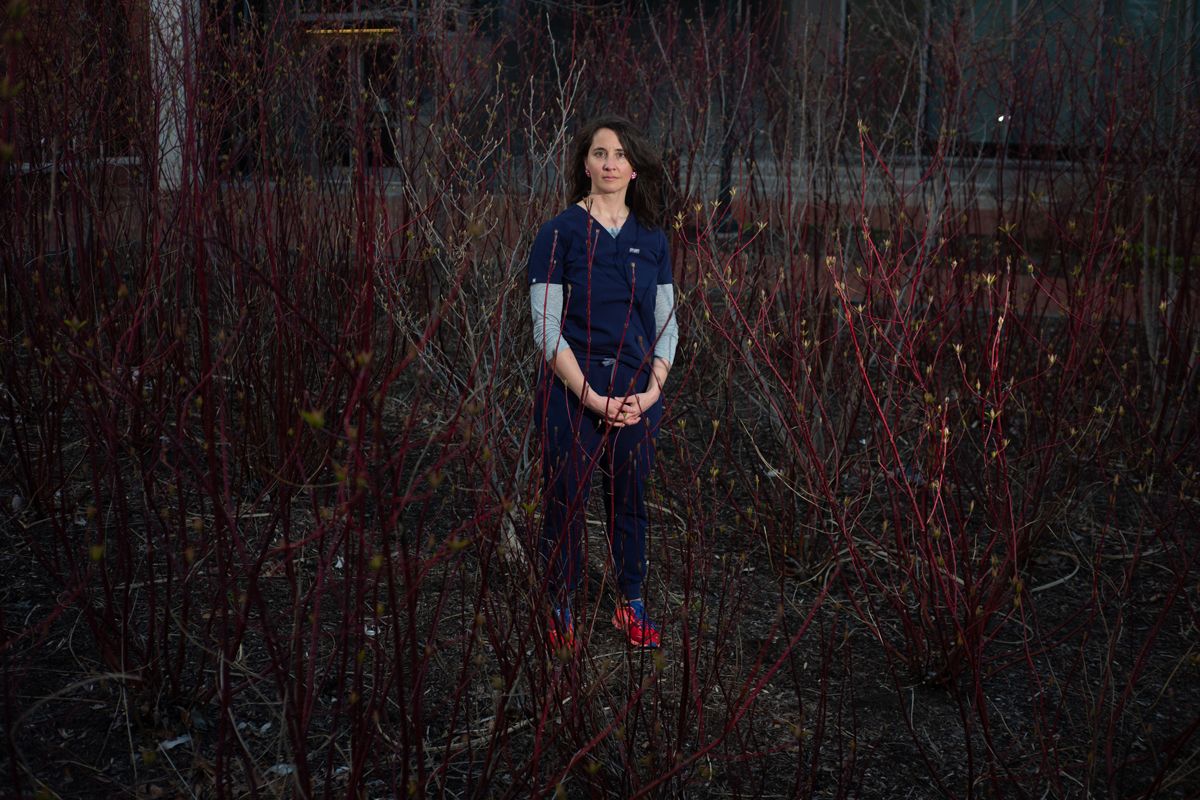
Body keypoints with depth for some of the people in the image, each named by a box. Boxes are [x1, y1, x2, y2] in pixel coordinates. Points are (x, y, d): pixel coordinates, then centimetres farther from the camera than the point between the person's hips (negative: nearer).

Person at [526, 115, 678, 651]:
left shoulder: (651, 239, 7)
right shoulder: (560, 234, -5)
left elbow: (667, 324, 10)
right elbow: (547, 329, -9)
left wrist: (652, 389, -5)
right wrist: (592, 397, -14)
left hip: (638, 396, 3)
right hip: (572, 391, -3)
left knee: (630, 500, 12)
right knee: (566, 502, 4)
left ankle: (632, 604, 27)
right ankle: (561, 609, 20)